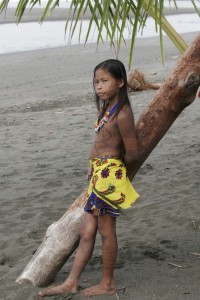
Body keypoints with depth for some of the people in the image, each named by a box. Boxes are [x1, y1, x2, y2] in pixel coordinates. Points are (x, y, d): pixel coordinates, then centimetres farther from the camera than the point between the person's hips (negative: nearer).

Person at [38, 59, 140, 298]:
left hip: (109, 176, -9)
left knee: (106, 230, 3)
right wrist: (94, 166, 5)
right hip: (98, 176, 9)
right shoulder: (107, 108, 13)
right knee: (86, 232, 10)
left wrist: (117, 168, 4)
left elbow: (132, 154, -15)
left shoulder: (122, 114, -16)